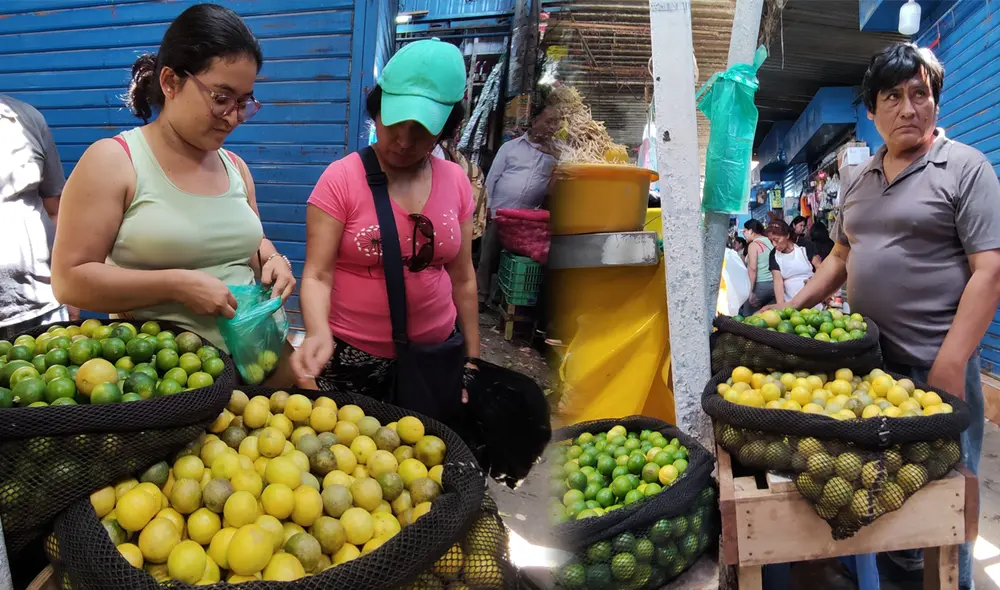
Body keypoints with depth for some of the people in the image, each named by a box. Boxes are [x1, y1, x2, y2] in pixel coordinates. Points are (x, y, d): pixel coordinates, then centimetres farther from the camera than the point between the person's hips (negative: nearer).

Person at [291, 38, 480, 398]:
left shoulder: (455, 180, 1)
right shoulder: (341, 179, -11)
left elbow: (462, 278, 7)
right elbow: (317, 275, -15)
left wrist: (472, 359, 10)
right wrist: (319, 335, -35)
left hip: (436, 357, 3)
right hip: (352, 359, -3)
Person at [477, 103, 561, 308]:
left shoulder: (556, 153, 8)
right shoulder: (510, 146, 5)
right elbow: (492, 177, 5)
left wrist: (555, 157, -8)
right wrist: (488, 206, 0)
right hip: (499, 213, -1)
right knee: (489, 258, 5)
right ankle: (481, 297, 17)